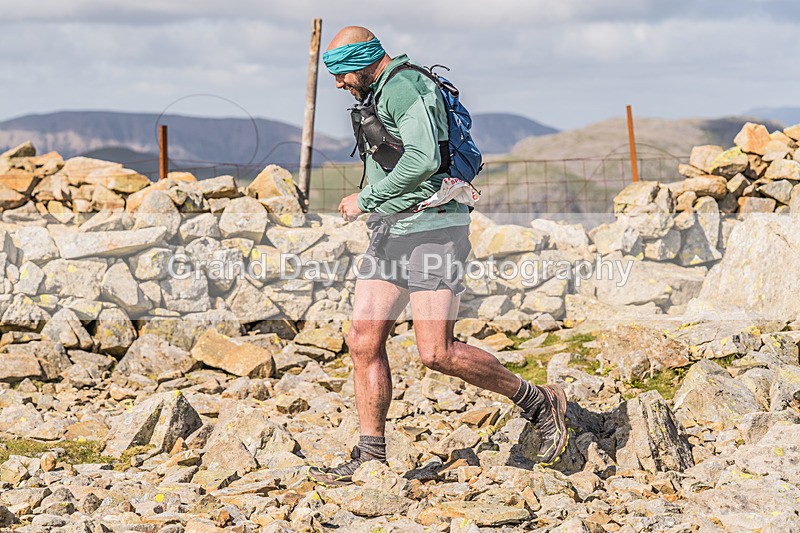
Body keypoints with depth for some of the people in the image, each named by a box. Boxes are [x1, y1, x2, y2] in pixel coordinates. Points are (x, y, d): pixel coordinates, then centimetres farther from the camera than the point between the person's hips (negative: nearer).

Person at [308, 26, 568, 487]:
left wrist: (366, 200, -17)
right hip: (392, 235, 10)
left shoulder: (405, 87, -12)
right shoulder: (382, 94, 20)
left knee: (437, 354, -13)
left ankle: (539, 403, 3)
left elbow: (424, 159, -25)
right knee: (364, 343, 1)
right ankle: (370, 458, 5)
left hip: (433, 229, -10)